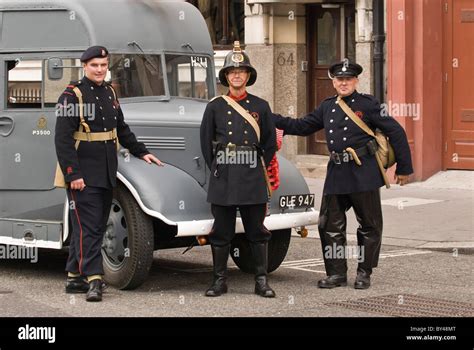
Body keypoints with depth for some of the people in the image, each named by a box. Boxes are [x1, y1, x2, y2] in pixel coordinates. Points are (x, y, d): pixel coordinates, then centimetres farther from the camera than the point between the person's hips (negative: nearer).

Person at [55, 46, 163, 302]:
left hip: (106, 173, 8)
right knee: (88, 227, -9)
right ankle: (93, 280, -11)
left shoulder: (109, 93, 14)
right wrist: (72, 174, -19)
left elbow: (121, 129, 26)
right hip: (83, 175, -8)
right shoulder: (72, 95, -9)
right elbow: (63, 138, -14)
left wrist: (141, 152, 21)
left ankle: (75, 278, 19)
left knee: (95, 226, 11)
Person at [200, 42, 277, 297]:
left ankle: (261, 281, 9)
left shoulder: (260, 107, 6)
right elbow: (206, 142, 10)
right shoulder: (215, 107, 5)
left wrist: (258, 168, 8)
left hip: (252, 180, 0)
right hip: (223, 180, 0)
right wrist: (217, 168, 6)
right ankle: (220, 280, 13)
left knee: (257, 231, 3)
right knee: (221, 231, 5)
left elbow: (270, 144, 12)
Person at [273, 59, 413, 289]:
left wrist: (404, 168, -2)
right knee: (329, 225, 4)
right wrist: (272, 120, 12)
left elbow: (396, 132, -2)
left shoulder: (368, 104, -3)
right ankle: (337, 274, 14)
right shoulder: (327, 107, 12)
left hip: (363, 173, -5)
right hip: (336, 174, 5)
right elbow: (302, 126, 21)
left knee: (369, 225, 5)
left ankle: (364, 273, 17)